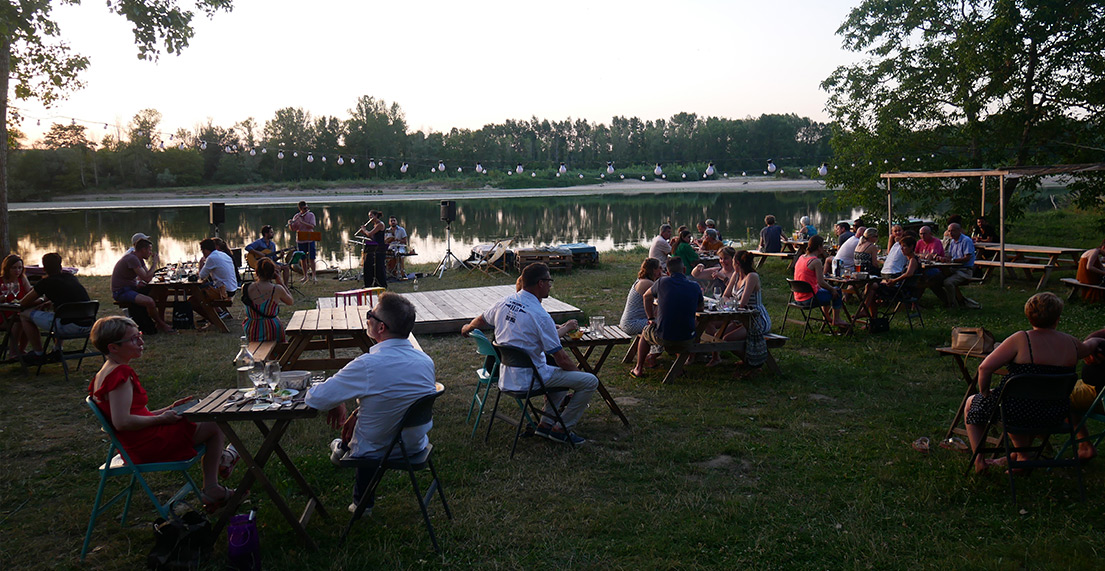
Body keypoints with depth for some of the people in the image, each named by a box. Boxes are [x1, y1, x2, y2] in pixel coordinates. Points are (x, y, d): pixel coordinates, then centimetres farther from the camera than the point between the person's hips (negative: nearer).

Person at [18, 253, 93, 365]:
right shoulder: (72, 278, 18)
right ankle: (58, 351, 34)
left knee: (25, 315, 10)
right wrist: (44, 300, 38)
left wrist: (40, 301, 29)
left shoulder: (46, 282, 1)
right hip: (88, 326, 7)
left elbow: (22, 303, 11)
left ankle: (38, 355, 17)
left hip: (70, 327, -7)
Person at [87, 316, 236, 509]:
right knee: (216, 425, -1)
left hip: (136, 447, 11)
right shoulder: (121, 373, -22)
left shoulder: (104, 374, 11)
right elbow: (122, 422, -31)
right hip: (150, 446, -11)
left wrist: (168, 410, 11)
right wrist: (162, 418, -18)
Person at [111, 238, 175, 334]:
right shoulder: (132, 259, -22)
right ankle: (161, 325, -11)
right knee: (149, 301, -32)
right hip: (121, 292, -10)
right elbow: (147, 279, -25)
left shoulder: (139, 259, 10)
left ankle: (161, 323, 7)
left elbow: (149, 277, 14)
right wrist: (154, 263, -15)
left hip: (132, 288, 10)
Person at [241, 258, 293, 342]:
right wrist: (280, 282, 1)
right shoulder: (277, 289, -18)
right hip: (272, 333, -1)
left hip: (252, 334, 2)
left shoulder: (245, 288, -13)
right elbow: (291, 302, 1)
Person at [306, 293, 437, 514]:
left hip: (376, 452, -5)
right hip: (416, 445, 5)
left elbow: (315, 398, -22)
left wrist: (337, 403, 3)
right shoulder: (426, 361, -12)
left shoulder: (367, 365, -30)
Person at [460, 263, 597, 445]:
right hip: (529, 378, -9)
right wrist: (578, 372, 0)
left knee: (561, 372, 31)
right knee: (590, 381, -5)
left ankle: (546, 423, 24)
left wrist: (467, 328, 44)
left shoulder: (504, 302, 0)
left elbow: (481, 320, 21)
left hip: (506, 376, 9)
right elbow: (561, 358, -18)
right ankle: (562, 429, 5)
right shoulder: (540, 316, -22)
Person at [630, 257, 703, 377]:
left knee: (645, 332, 32)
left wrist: (651, 318, 27)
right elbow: (700, 307, 16)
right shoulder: (695, 287, -2)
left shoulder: (662, 282, -4)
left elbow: (647, 296, 14)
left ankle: (638, 368, 41)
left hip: (663, 338, -1)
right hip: (687, 341, 2)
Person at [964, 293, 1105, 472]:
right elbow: (1087, 347, 25)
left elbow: (985, 368, -20)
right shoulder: (1071, 343, -1)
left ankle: (979, 459, 17)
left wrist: (985, 392, -3)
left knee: (972, 404, 22)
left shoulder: (1021, 340, -17)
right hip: (1054, 414, 5)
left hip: (1016, 409, -5)